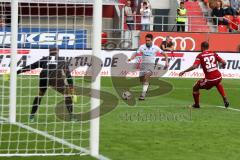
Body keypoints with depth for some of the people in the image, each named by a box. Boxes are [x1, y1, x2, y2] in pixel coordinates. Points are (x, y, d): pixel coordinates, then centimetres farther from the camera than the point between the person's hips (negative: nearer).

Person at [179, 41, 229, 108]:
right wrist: (223, 65, 33)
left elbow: (194, 66, -15)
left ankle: (196, 105, 26)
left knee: (195, 88, 19)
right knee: (218, 84, 41)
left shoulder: (200, 56, -2)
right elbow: (223, 62, 9)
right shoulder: (214, 54, 10)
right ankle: (225, 100, 32)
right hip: (218, 77, 5)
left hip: (209, 79, -5)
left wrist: (184, 72, -9)